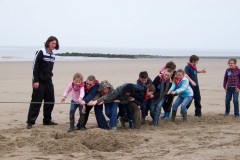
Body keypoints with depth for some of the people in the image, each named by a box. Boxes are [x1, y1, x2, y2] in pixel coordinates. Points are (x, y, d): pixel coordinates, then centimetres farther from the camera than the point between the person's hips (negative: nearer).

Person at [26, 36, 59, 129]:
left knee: (50, 101, 8)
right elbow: (35, 67, -14)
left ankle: (47, 120, 19)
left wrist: (49, 76, 15)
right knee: (36, 102, -7)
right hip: (39, 82, -7)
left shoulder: (52, 55, 11)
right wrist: (35, 81, -18)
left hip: (48, 81, 7)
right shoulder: (41, 53, -11)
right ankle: (30, 122, -3)